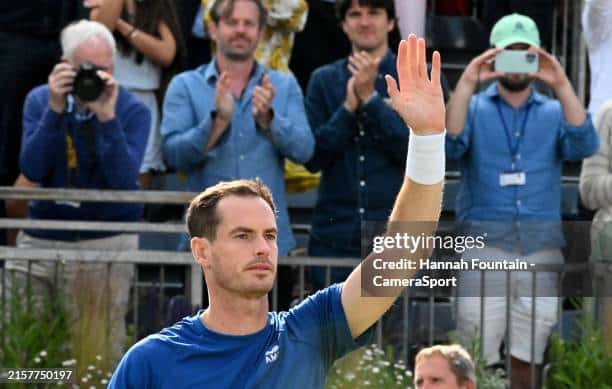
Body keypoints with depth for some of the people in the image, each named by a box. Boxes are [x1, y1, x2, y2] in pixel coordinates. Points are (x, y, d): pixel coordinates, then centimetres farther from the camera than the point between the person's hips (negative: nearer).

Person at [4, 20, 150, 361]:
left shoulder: (132, 110, -5)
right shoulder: (40, 101, 3)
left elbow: (123, 180, -18)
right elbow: (32, 171, -10)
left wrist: (107, 117, -26)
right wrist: (55, 111, -18)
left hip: (107, 240, -3)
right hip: (41, 238, 3)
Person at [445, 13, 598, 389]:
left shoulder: (554, 112, 13)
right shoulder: (474, 108, 9)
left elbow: (584, 146, -7)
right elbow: (447, 144, -11)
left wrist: (563, 85, -17)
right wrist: (467, 84, -20)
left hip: (542, 248, 2)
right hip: (485, 247, -2)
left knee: (528, 358, 5)